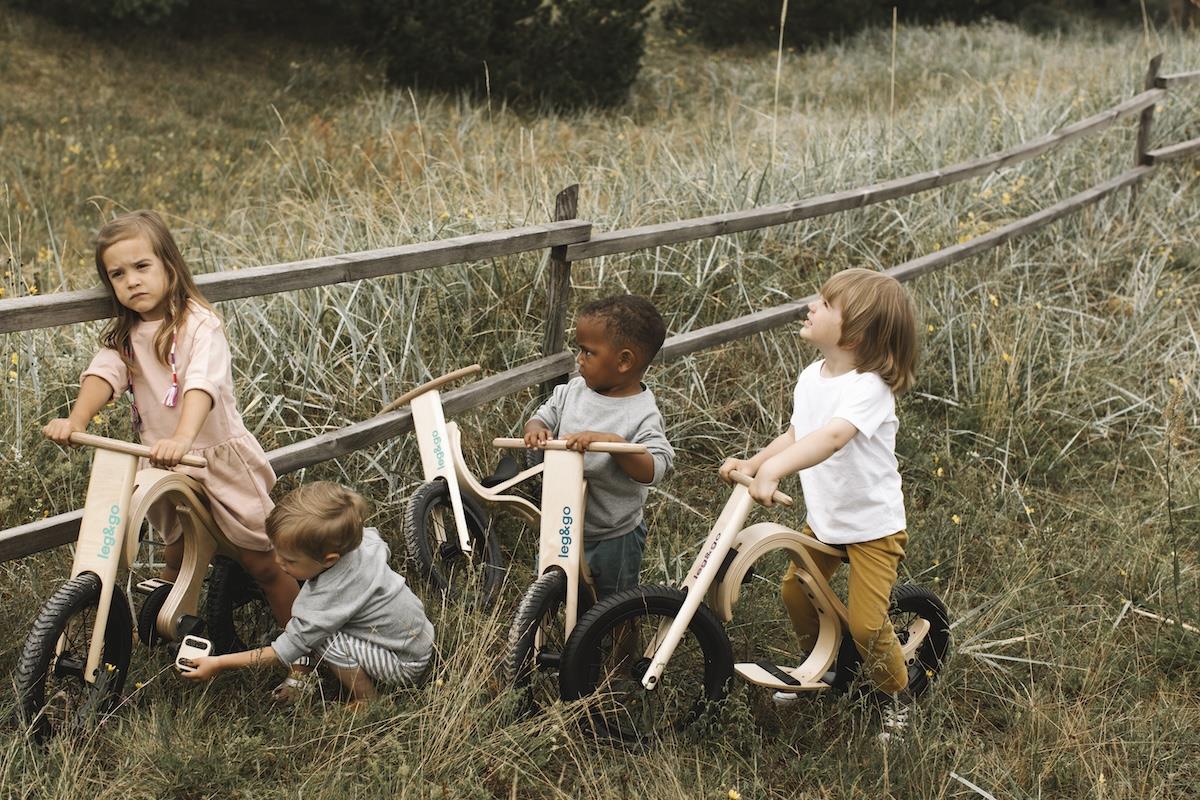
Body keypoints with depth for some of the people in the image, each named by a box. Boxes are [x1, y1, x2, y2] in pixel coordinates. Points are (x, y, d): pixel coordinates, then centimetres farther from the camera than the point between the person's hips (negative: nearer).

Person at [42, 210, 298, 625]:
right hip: (163, 465, 6)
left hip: (217, 455, -5)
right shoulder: (123, 335, 3)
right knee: (176, 556, 20)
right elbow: (103, 373, -14)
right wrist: (76, 420, -34)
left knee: (262, 563, 0)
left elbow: (202, 384, -33)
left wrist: (182, 439, -51)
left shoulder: (199, 324, -17)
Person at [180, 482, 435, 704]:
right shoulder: (364, 537, -13)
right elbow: (383, 550, 13)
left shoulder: (332, 595, -34)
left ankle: (367, 702, -7)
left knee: (324, 639, -27)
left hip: (405, 665, -9)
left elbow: (286, 650, -27)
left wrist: (219, 664, -22)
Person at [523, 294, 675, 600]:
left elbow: (652, 470, -31)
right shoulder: (574, 390, -5)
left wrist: (612, 441, -45)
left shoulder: (642, 414, -23)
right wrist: (536, 429, -22)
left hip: (612, 538, -6)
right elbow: (543, 417, 3)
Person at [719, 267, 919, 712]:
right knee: (795, 590, 15)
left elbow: (832, 437, -45)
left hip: (872, 525, -8)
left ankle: (898, 696, 20)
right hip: (823, 518, 8)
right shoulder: (812, 377, -1)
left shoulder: (868, 387, -28)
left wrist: (772, 469, -58)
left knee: (865, 625, -7)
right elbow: (795, 436, 10)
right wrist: (752, 462, -5)